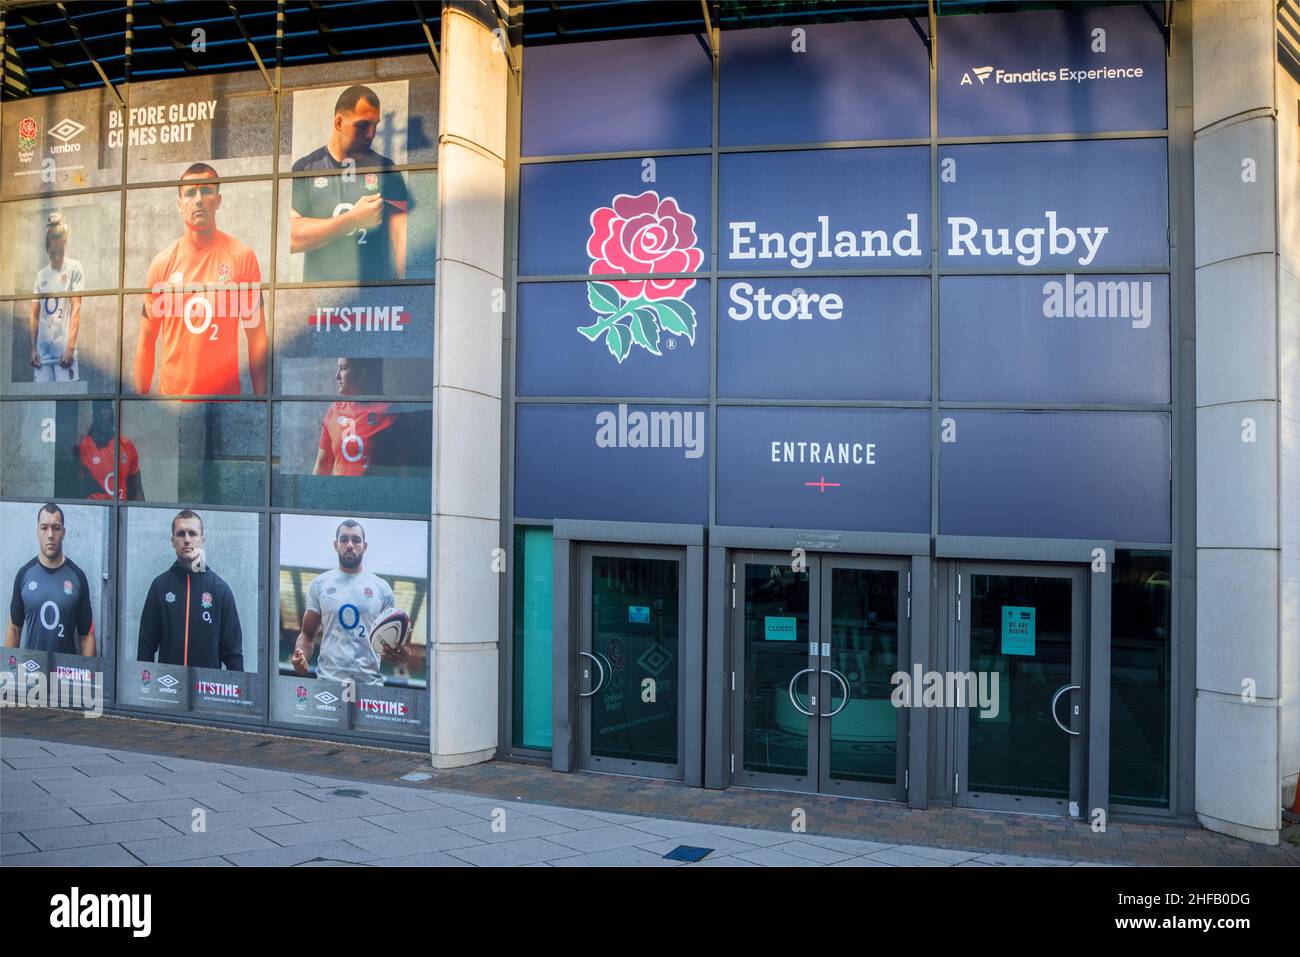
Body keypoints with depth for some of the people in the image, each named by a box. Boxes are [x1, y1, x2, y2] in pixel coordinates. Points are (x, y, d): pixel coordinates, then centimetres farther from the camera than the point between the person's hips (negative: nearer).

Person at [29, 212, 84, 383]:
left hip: (64, 350, -4)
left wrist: (71, 346, -12)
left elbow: (76, 308, -4)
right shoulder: (41, 274, 13)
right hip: (42, 350, 4)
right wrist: (33, 348, 5)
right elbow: (34, 315, 14)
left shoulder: (74, 268, 2)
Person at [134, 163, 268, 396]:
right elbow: (146, 340, 4)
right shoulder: (162, 263, 0)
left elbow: (256, 336, -4)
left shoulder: (242, 256, -5)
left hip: (226, 390, -1)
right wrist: (140, 396, 0)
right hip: (171, 390, 2)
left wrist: (261, 395, -7)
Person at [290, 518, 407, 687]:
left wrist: (402, 654, -16)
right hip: (329, 680, 0)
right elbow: (307, 635, 10)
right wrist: (301, 657, -12)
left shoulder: (381, 587, 6)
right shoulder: (320, 584, 7)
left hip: (370, 681, 0)